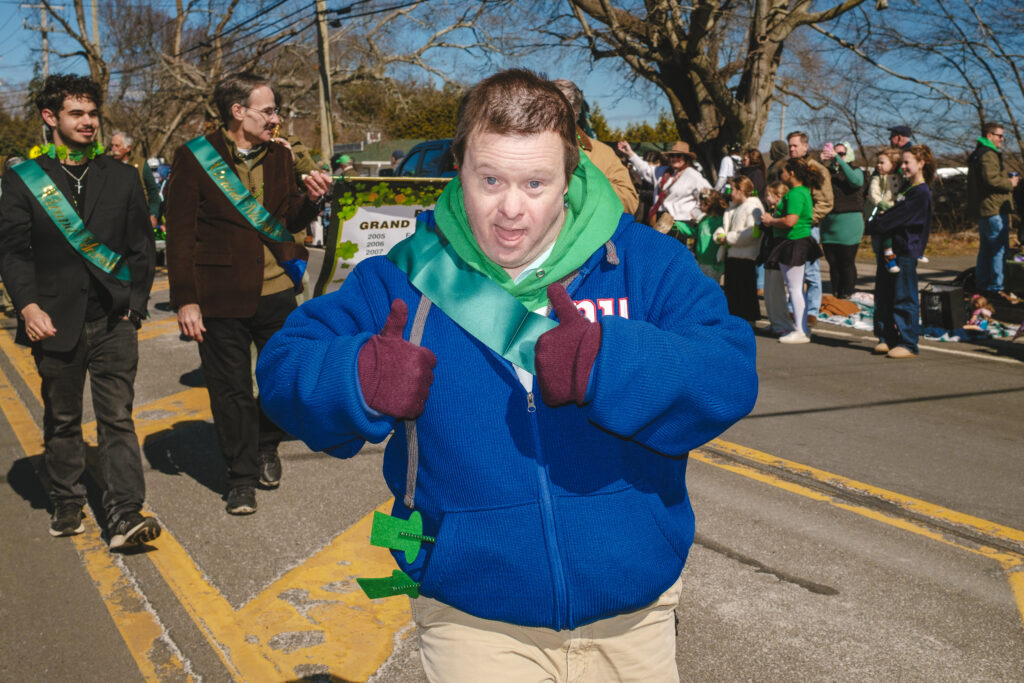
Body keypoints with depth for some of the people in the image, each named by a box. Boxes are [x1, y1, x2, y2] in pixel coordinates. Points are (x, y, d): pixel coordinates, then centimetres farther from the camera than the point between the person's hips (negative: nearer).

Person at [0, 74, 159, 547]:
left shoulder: (122, 177, 11)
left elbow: (142, 247, 12)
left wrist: (135, 304, 3)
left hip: (113, 321, 0)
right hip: (55, 323, 0)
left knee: (117, 418, -5)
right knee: (62, 420, 11)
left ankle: (125, 516, -7)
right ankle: (67, 505, 25)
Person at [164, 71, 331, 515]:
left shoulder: (279, 156, 9)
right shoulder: (194, 158, -5)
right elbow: (179, 235, -6)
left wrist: (310, 199, -5)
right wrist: (185, 300, -10)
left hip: (277, 292, 4)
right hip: (222, 298, -4)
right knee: (231, 390, 6)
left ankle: (267, 445, 38)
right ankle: (241, 477, 21)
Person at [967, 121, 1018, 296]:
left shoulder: (977, 154, 19)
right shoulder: (988, 154, -14)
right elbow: (991, 178, -25)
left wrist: (1007, 179, 15)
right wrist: (1010, 183, -9)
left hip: (982, 210, 11)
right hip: (994, 210, -11)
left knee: (985, 249, 16)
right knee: (999, 249, -8)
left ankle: (981, 285, 21)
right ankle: (995, 288, -7)